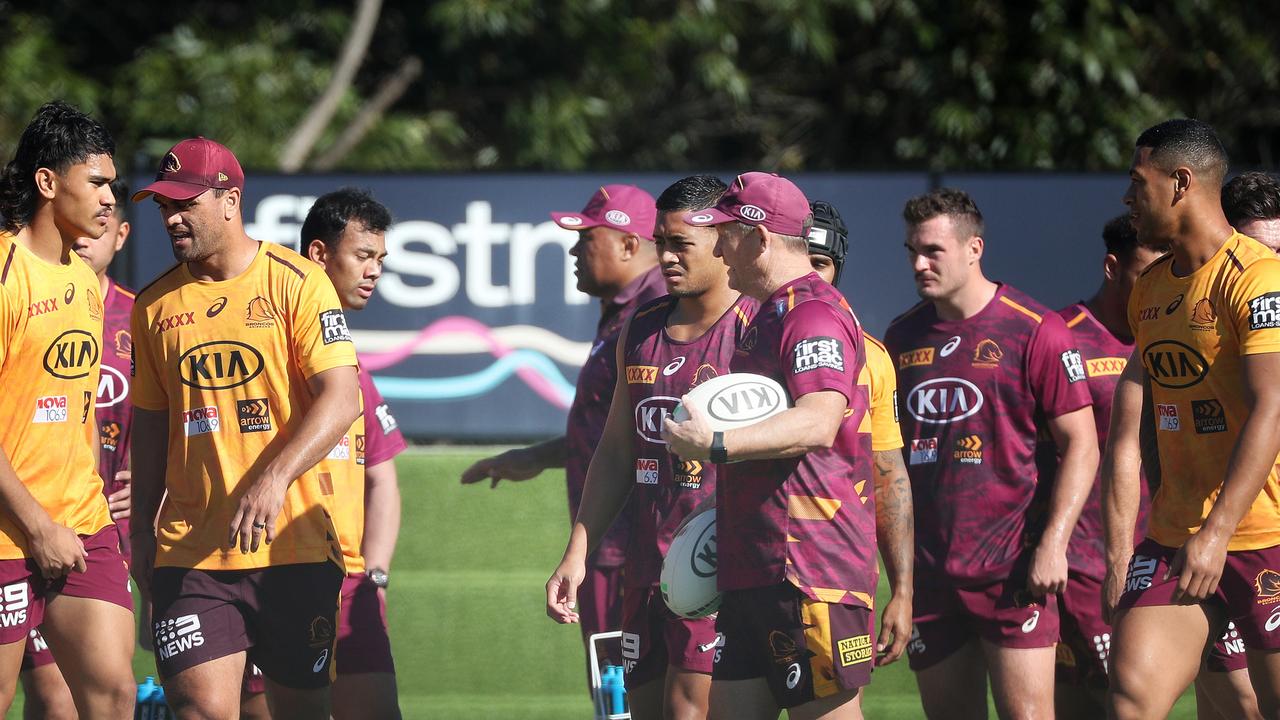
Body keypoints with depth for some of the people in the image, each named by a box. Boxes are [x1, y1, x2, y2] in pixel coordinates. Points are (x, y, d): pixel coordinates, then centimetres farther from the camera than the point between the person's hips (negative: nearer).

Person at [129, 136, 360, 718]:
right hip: (191, 552, 2)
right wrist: (141, 533, 14)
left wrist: (273, 480, -24)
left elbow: (340, 400, -11)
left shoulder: (296, 283, -2)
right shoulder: (155, 305, 10)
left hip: (294, 544, -2)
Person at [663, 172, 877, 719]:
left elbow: (818, 423, -29)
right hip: (753, 570, 11)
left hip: (810, 574, -11)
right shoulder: (767, 316, 22)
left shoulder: (814, 315, -13)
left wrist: (716, 446, -33)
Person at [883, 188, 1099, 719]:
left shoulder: (1032, 332, -5)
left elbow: (1080, 443, -4)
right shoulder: (903, 337, 12)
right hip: (928, 570, 5)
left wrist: (1052, 544, -14)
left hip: (1012, 567, -5)